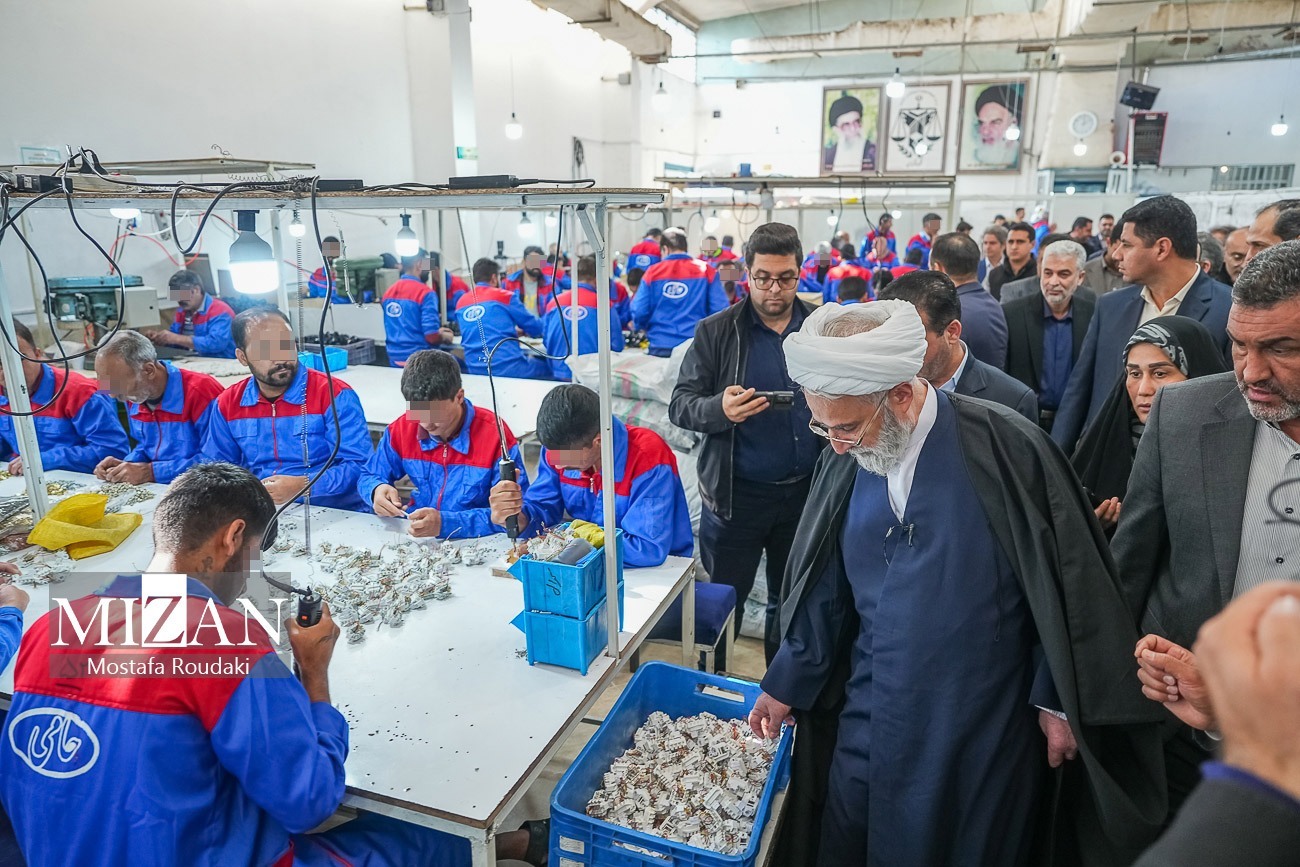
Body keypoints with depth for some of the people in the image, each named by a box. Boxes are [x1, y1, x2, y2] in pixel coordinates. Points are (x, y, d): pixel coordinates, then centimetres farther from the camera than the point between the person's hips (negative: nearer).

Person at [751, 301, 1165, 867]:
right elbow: (825, 590, 6)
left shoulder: (1007, 449, -18)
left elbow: (1066, 584, -9)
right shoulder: (845, 461, -4)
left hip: (982, 733, -3)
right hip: (867, 724, 4)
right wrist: (786, 684, 12)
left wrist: (1057, 700, -4)